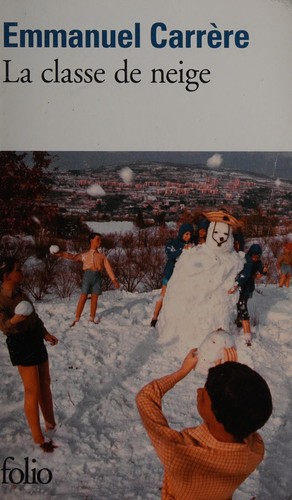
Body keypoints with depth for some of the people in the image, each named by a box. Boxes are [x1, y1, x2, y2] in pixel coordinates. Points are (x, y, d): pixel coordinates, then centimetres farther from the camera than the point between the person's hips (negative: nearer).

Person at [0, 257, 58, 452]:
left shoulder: (19, 292, 3)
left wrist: (45, 333, 14)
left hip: (35, 339, 8)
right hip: (20, 344, -8)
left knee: (45, 383, 18)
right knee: (33, 391, -2)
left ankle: (51, 424, 36)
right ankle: (39, 439, 10)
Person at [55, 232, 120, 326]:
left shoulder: (102, 256, 15)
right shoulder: (84, 255, 11)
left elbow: (108, 268, 11)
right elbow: (73, 257, 0)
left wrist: (114, 280, 4)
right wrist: (61, 254, -15)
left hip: (97, 276, 2)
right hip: (88, 275, -2)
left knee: (94, 298, 2)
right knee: (83, 297, -6)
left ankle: (92, 319, 11)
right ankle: (76, 319, -2)